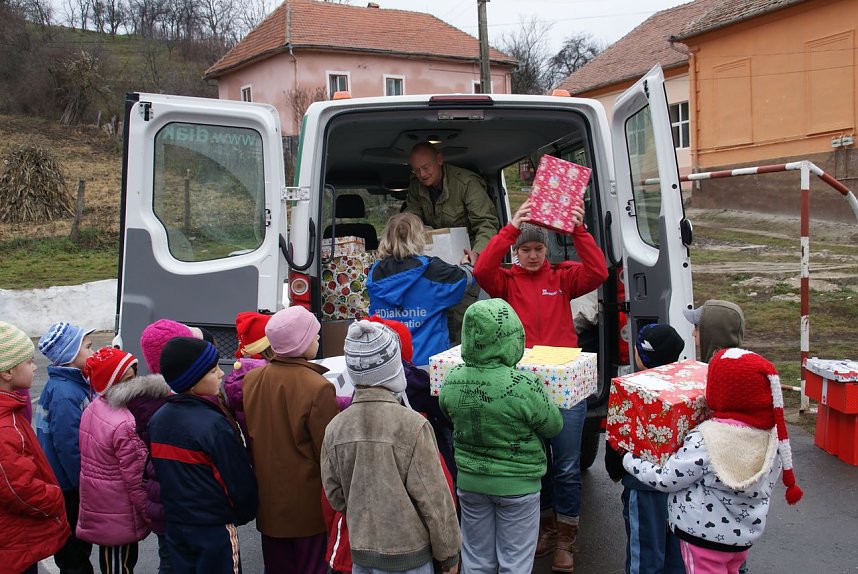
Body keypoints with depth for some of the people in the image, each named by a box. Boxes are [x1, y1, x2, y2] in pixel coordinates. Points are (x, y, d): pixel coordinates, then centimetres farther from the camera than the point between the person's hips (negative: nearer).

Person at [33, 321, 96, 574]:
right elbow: (68, 447, -25)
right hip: (71, 488, -9)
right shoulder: (64, 394, -24)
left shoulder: (72, 383, 6)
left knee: (79, 547, 21)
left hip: (72, 484, 9)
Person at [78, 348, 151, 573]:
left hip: (97, 506, 8)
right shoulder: (125, 425, -28)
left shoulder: (92, 409, -1)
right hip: (120, 518, -8)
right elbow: (136, 479, -22)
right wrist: (150, 514, -10)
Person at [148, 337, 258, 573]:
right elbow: (240, 479, -17)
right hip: (214, 528, -7)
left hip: (174, 525, 7)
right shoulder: (213, 424, -22)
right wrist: (244, 514, 1)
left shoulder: (157, 420, -1)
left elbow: (158, 471, 9)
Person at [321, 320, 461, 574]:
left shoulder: (335, 427, -5)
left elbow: (335, 495, 5)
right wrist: (449, 553, -1)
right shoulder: (412, 425, -20)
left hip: (360, 553, 5)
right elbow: (434, 498, -14)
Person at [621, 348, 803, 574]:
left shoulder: (705, 442, -29)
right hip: (745, 535, 6)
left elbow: (666, 481, -19)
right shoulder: (770, 435, -9)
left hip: (706, 538, -6)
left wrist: (629, 460, -6)